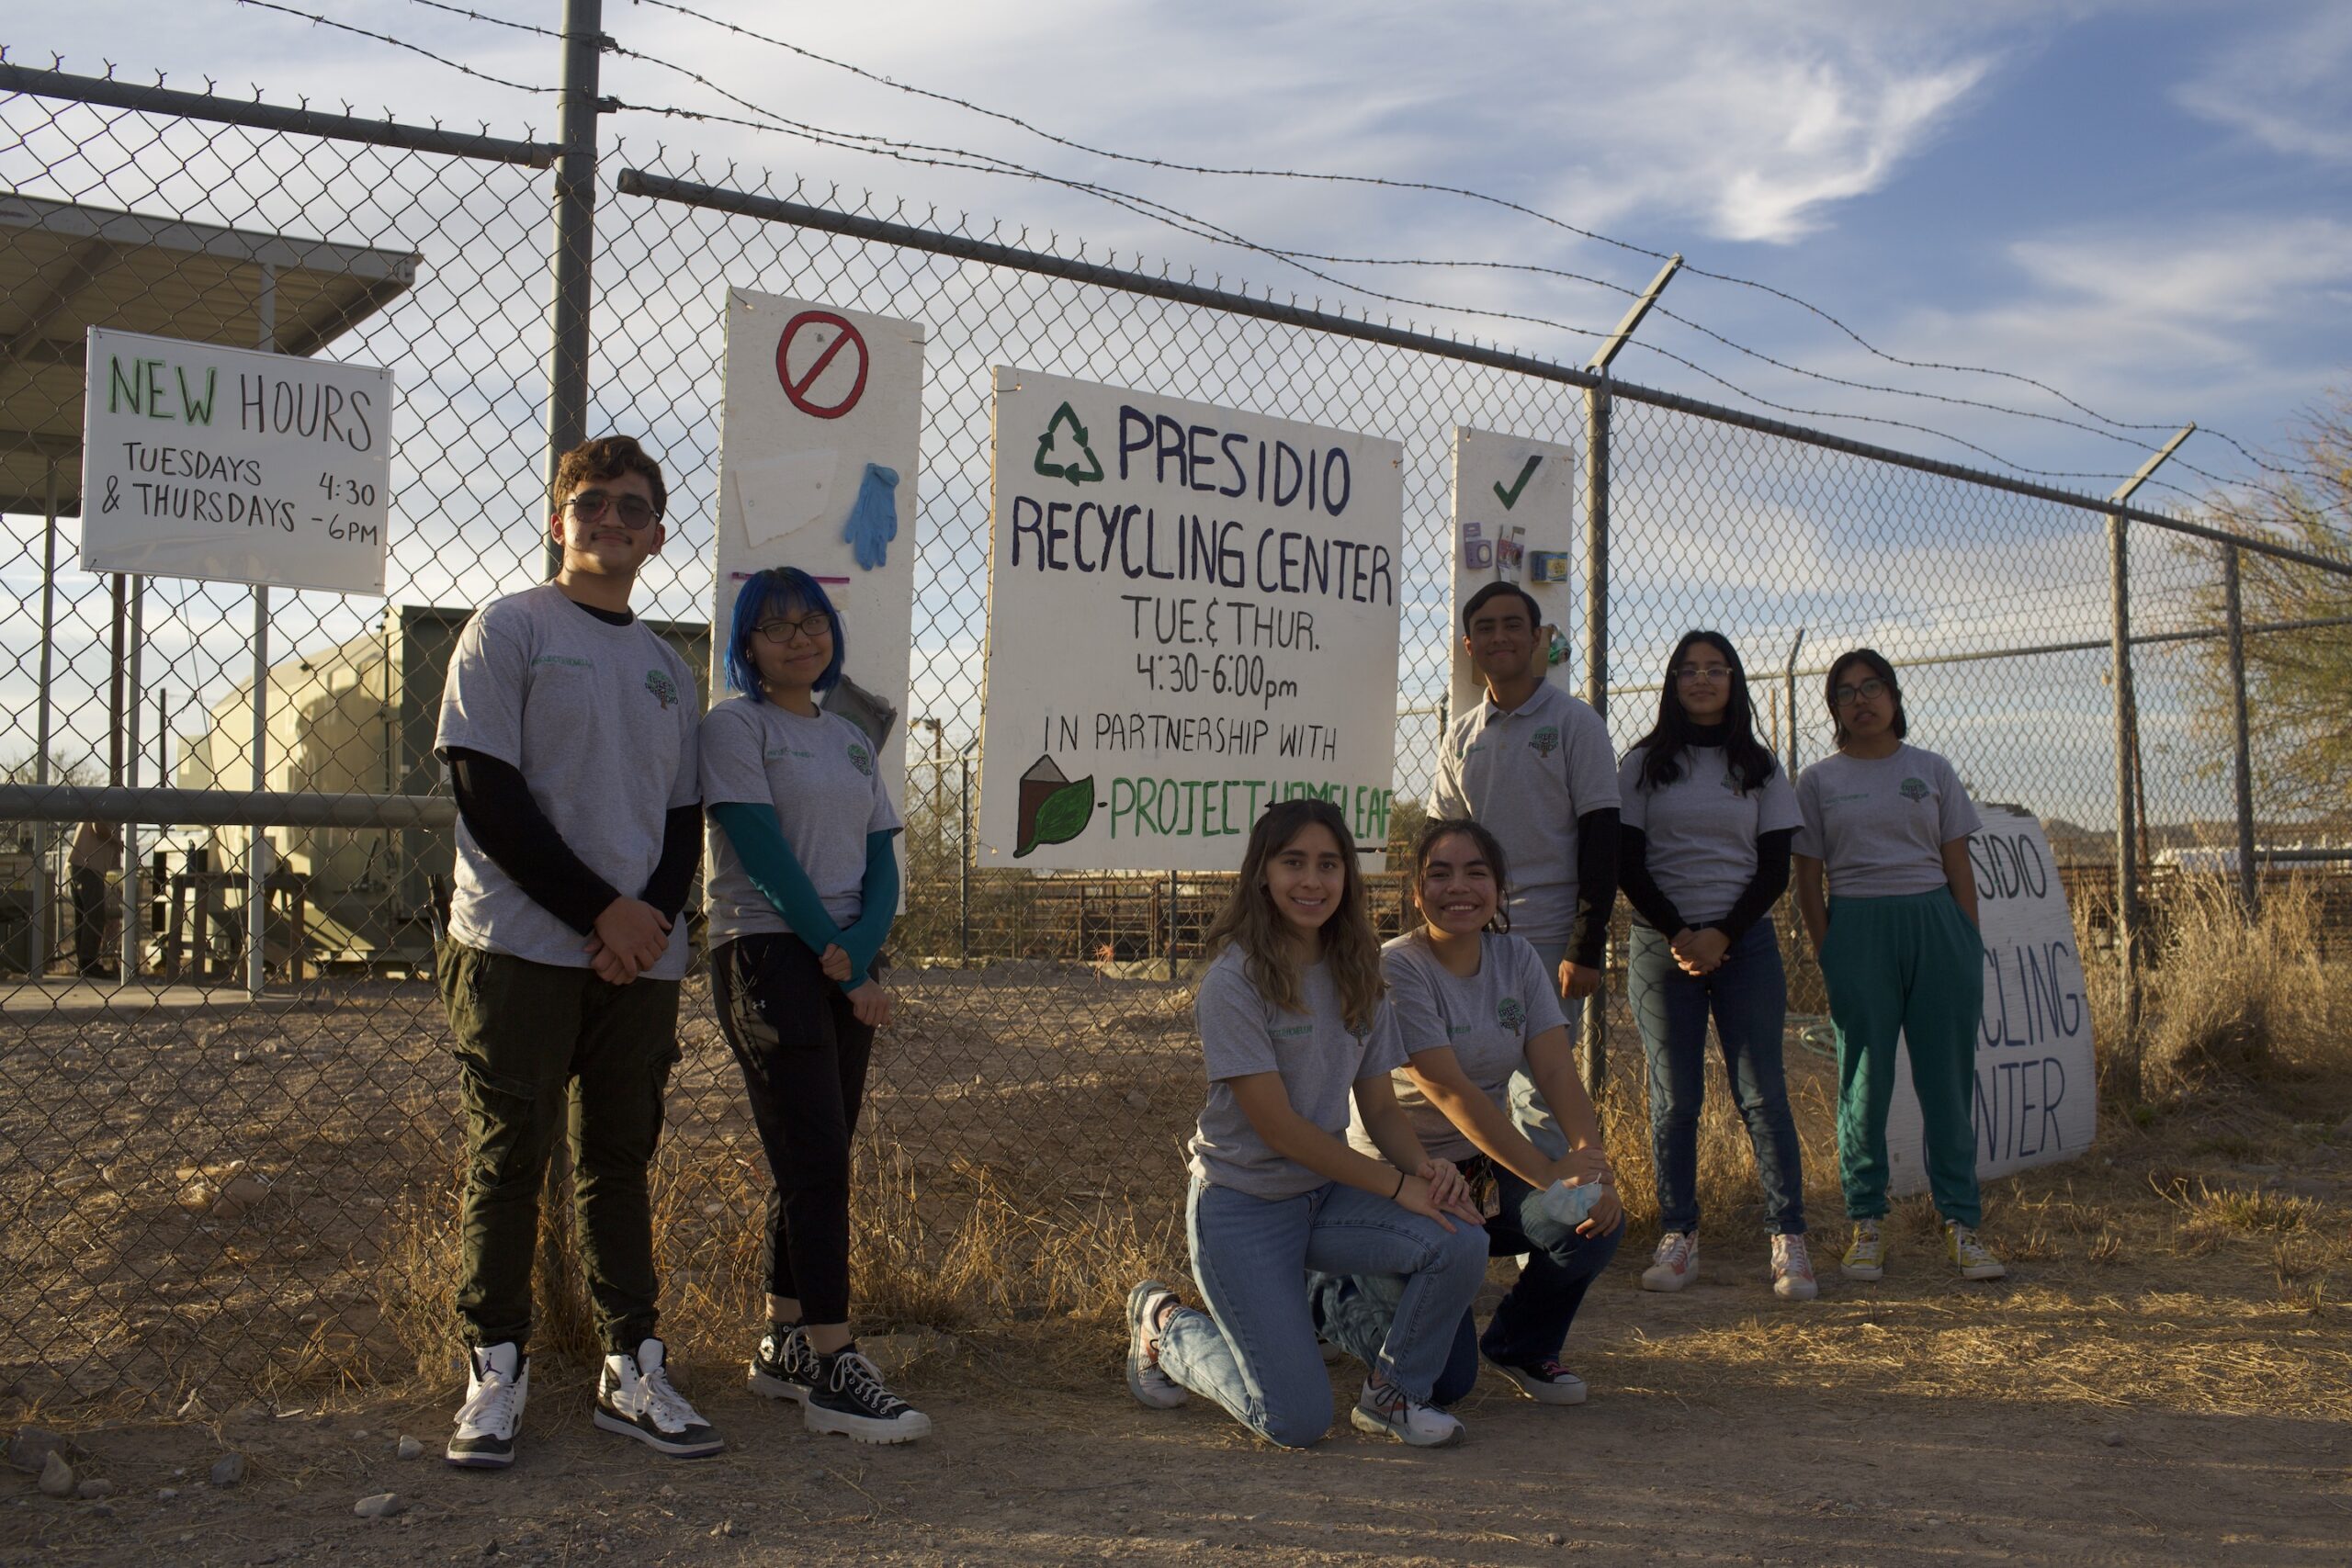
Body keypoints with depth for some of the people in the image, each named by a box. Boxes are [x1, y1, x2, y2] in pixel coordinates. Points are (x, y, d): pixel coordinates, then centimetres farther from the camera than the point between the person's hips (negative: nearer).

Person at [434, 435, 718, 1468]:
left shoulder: (667, 666, 18)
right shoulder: (508, 630, 1)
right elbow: (487, 793, -8)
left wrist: (652, 915, -5)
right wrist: (602, 908, -12)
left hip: (640, 956, 5)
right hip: (520, 945, -5)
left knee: (621, 1159, 8)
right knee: (508, 1158, -1)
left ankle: (632, 1369, 14)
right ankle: (494, 1372, 9)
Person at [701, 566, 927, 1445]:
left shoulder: (851, 740, 18)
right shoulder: (735, 726, -1)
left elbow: (882, 861, 10)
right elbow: (765, 855, -11)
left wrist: (860, 949, -10)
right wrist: (841, 968, -14)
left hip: (849, 966, 6)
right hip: (768, 954, -6)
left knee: (812, 1164, 9)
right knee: (817, 1162, -12)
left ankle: (784, 1345, 18)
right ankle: (833, 1370, -10)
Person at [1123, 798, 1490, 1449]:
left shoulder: (1356, 977, 3)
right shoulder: (1235, 980, -17)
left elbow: (1381, 1107, 6)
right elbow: (1277, 1126, -19)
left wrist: (1425, 1166, -16)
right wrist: (1397, 1184, -20)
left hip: (1329, 1194, 6)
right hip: (1244, 1205, -6)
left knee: (1462, 1244, -22)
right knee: (1296, 1421, -12)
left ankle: (1392, 1393, 5)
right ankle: (1164, 1324, 16)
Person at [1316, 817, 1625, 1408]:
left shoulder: (1516, 960, 0)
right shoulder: (1396, 969, -18)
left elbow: (1558, 1072, -9)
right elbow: (1450, 1092, -26)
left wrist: (1592, 1160, -28)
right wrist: (1549, 1173, -34)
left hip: (1489, 1167, 6)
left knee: (1596, 1221, -23)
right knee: (1445, 1380, -15)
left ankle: (1519, 1346, 8)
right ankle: (1335, 1294, 17)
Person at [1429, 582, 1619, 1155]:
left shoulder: (1574, 723, -1)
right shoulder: (1461, 735, 13)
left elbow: (1601, 838, -5)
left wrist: (1587, 946, -12)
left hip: (1548, 940, -4)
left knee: (1540, 1092, -4)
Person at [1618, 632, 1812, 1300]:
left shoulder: (1761, 768, 10)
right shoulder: (1644, 764, 7)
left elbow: (1775, 870, 5)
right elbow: (1627, 864, 2)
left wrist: (1723, 935, -9)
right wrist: (1679, 934, -10)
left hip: (1745, 941, 0)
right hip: (1663, 943, 0)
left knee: (1762, 1091, -4)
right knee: (1674, 1096, 0)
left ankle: (1789, 1240, -1)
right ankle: (1678, 1238, 5)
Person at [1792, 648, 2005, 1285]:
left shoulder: (1932, 772, 11)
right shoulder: (1819, 781, 8)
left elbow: (1959, 869, 10)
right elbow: (1807, 880, 6)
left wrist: (1968, 950, 2)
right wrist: (1828, 957, -3)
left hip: (1935, 922, 1)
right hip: (1856, 928, -1)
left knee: (1947, 1075, 1)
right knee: (1863, 1078, 1)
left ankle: (1961, 1222, 8)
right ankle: (1866, 1224, 9)